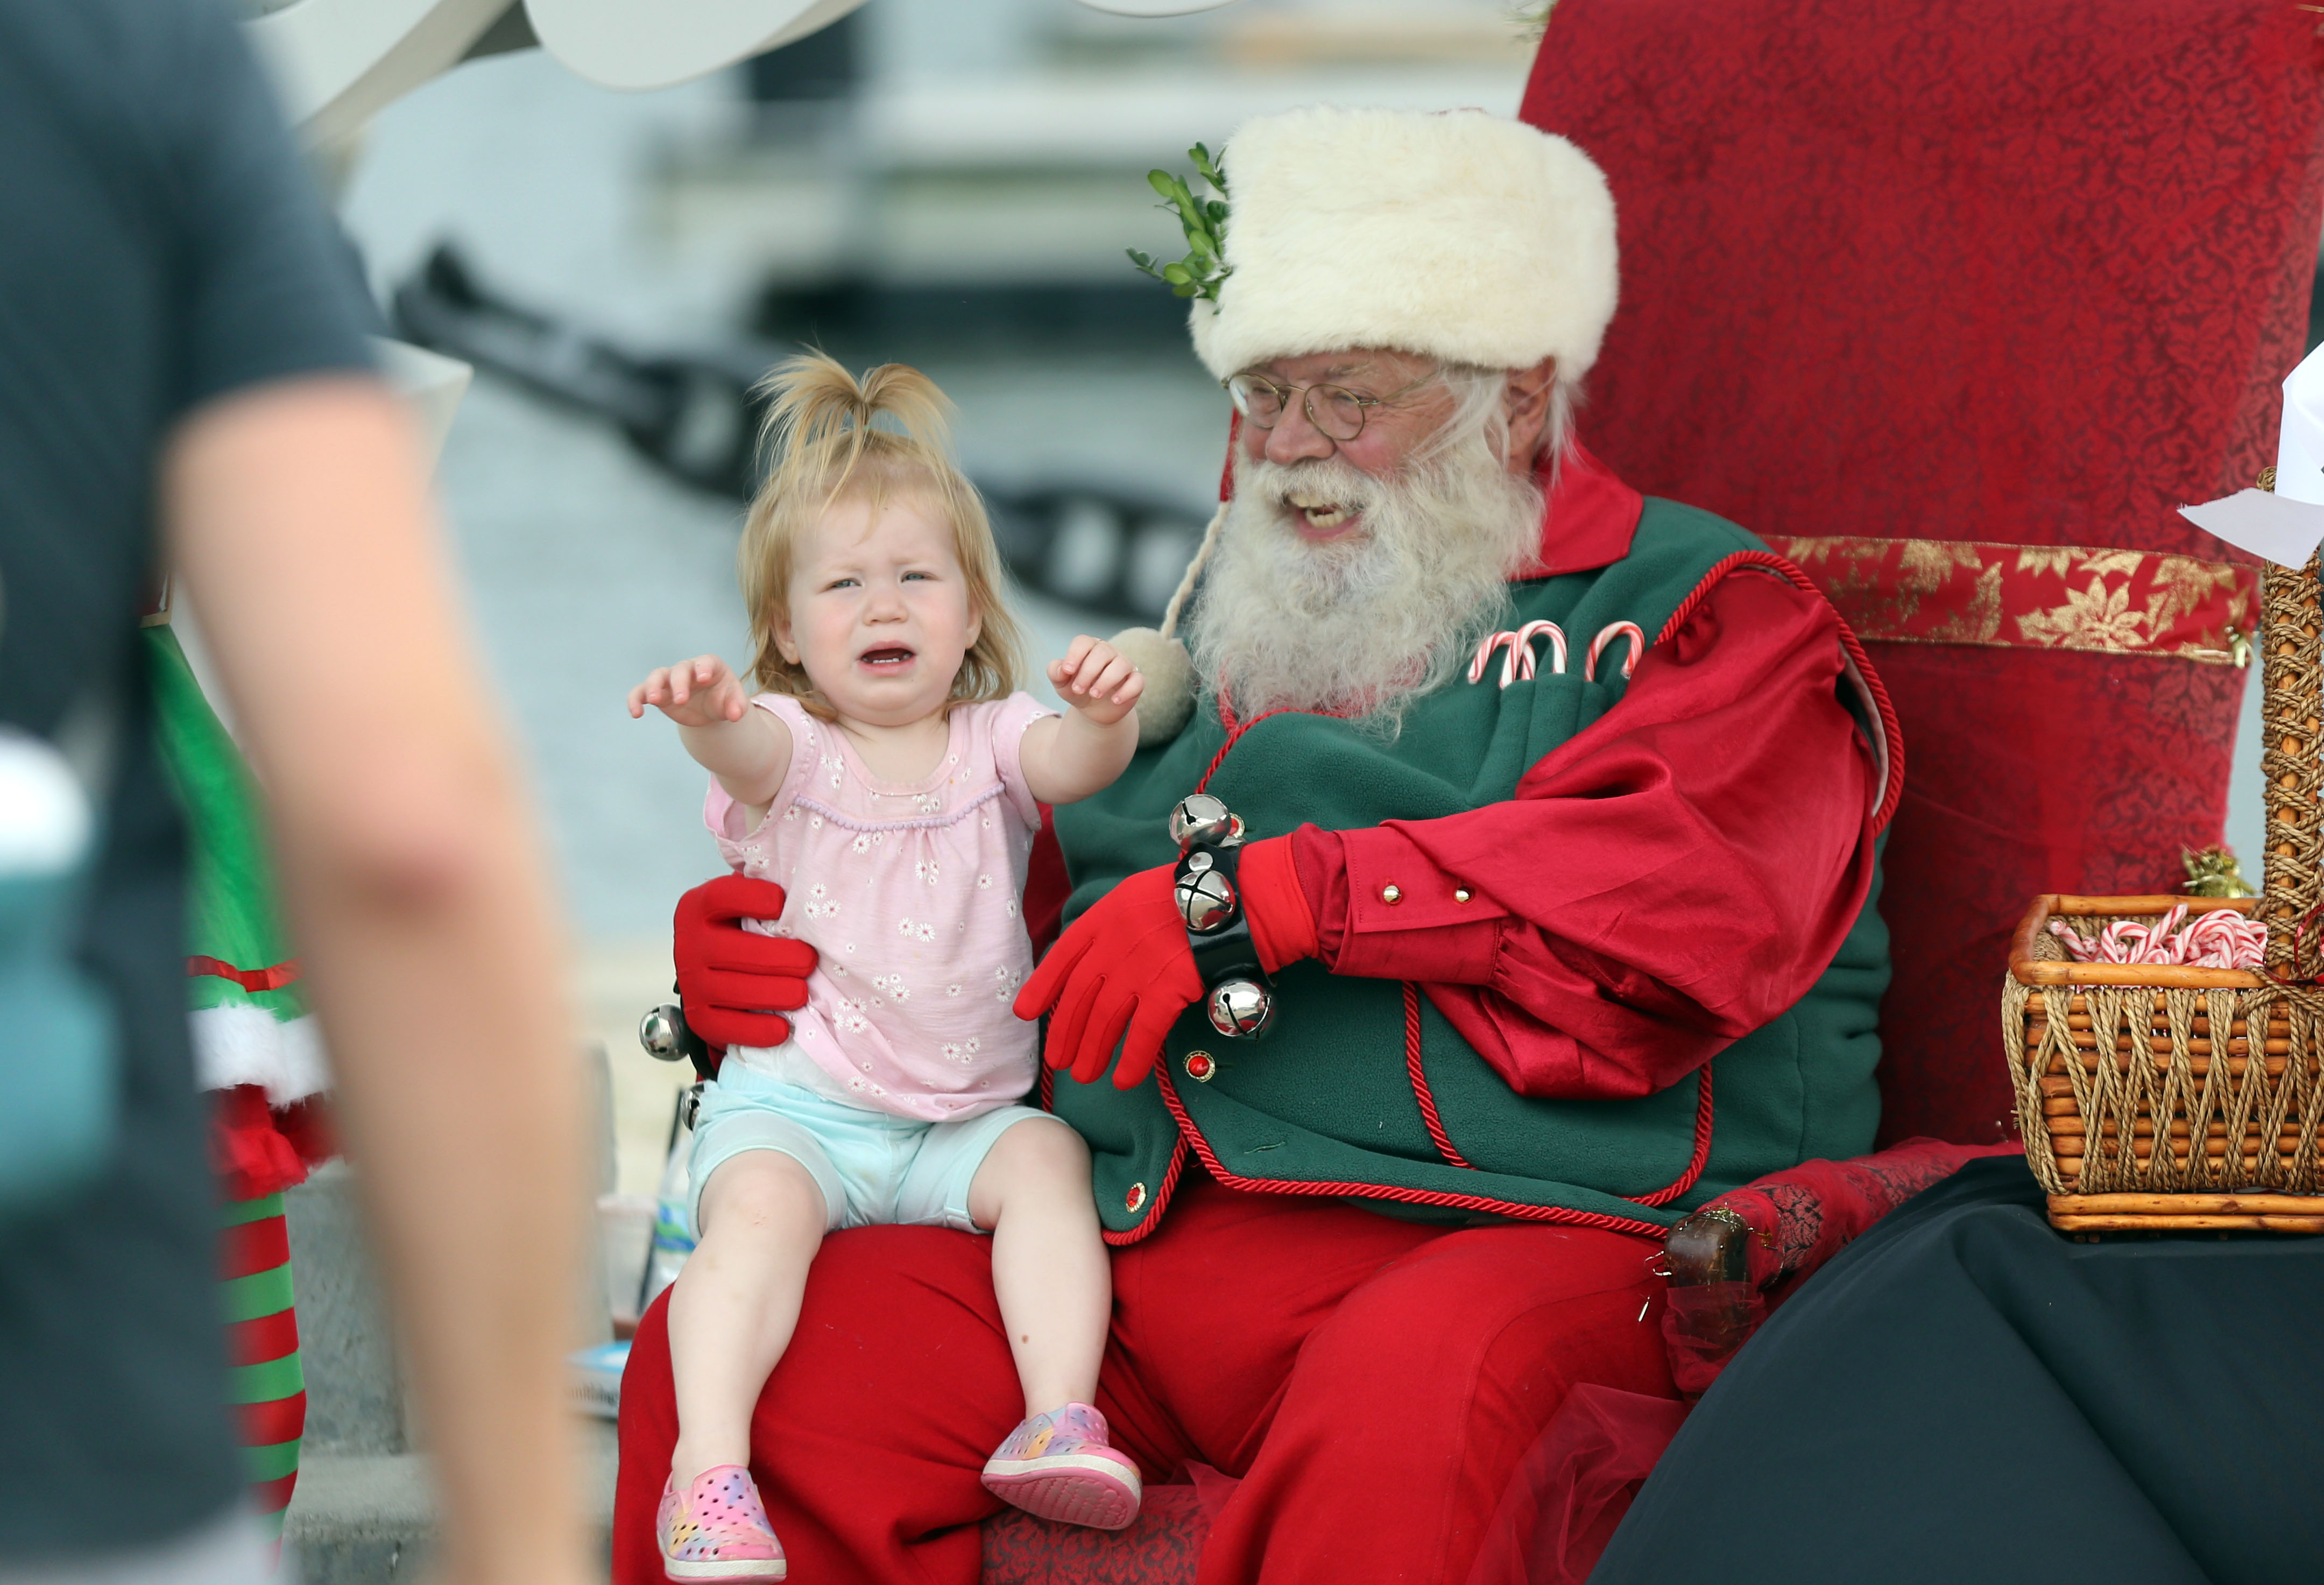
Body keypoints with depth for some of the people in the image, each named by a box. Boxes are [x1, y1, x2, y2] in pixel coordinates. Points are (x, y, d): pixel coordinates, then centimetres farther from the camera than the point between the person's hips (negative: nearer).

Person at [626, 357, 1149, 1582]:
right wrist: (707, 713, -49)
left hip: (965, 1117, 2)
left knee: (1045, 1163, -26)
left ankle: (1060, 1416, -34)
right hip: (795, 1105, -2)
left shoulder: (988, 745, 8)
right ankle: (710, 1468, -40)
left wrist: (1103, 720, -39)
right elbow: (751, 753, -23)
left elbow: (1069, 761, -14)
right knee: (759, 1204, -30)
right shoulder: (791, 750, 1)